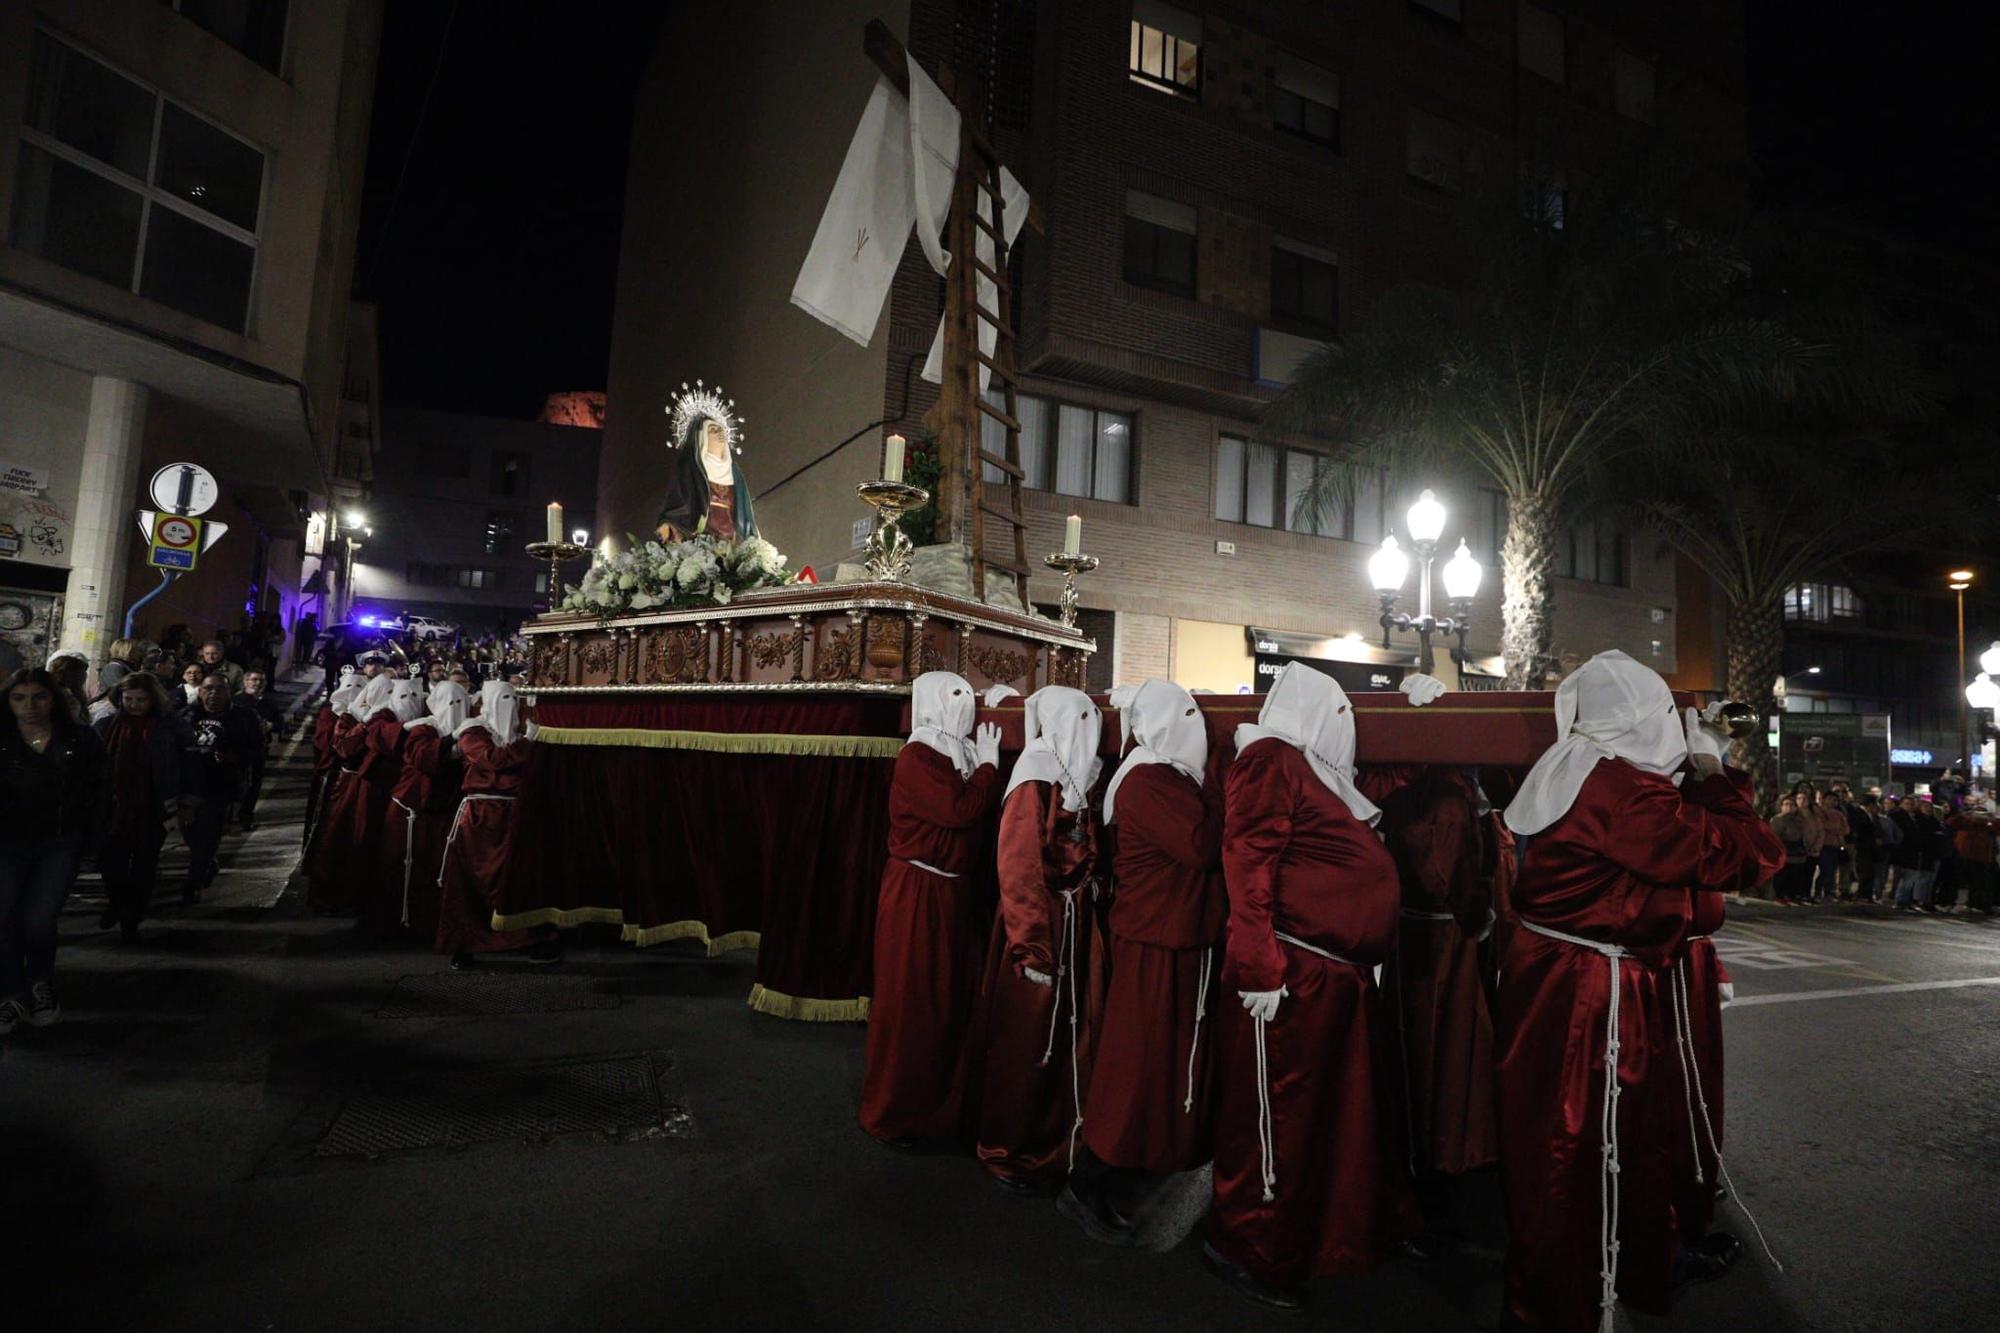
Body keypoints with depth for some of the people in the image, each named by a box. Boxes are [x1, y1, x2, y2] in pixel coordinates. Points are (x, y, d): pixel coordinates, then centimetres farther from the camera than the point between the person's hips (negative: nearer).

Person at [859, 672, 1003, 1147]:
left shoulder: (960, 754, 9)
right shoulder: (917, 757, -15)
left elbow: (983, 811, 7)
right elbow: (961, 809, -25)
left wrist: (984, 762, -3)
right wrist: (989, 762, -13)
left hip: (954, 891, 8)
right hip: (916, 893, -8)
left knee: (951, 996, 14)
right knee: (909, 999, 3)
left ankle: (939, 1098, 29)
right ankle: (893, 1111, 19)